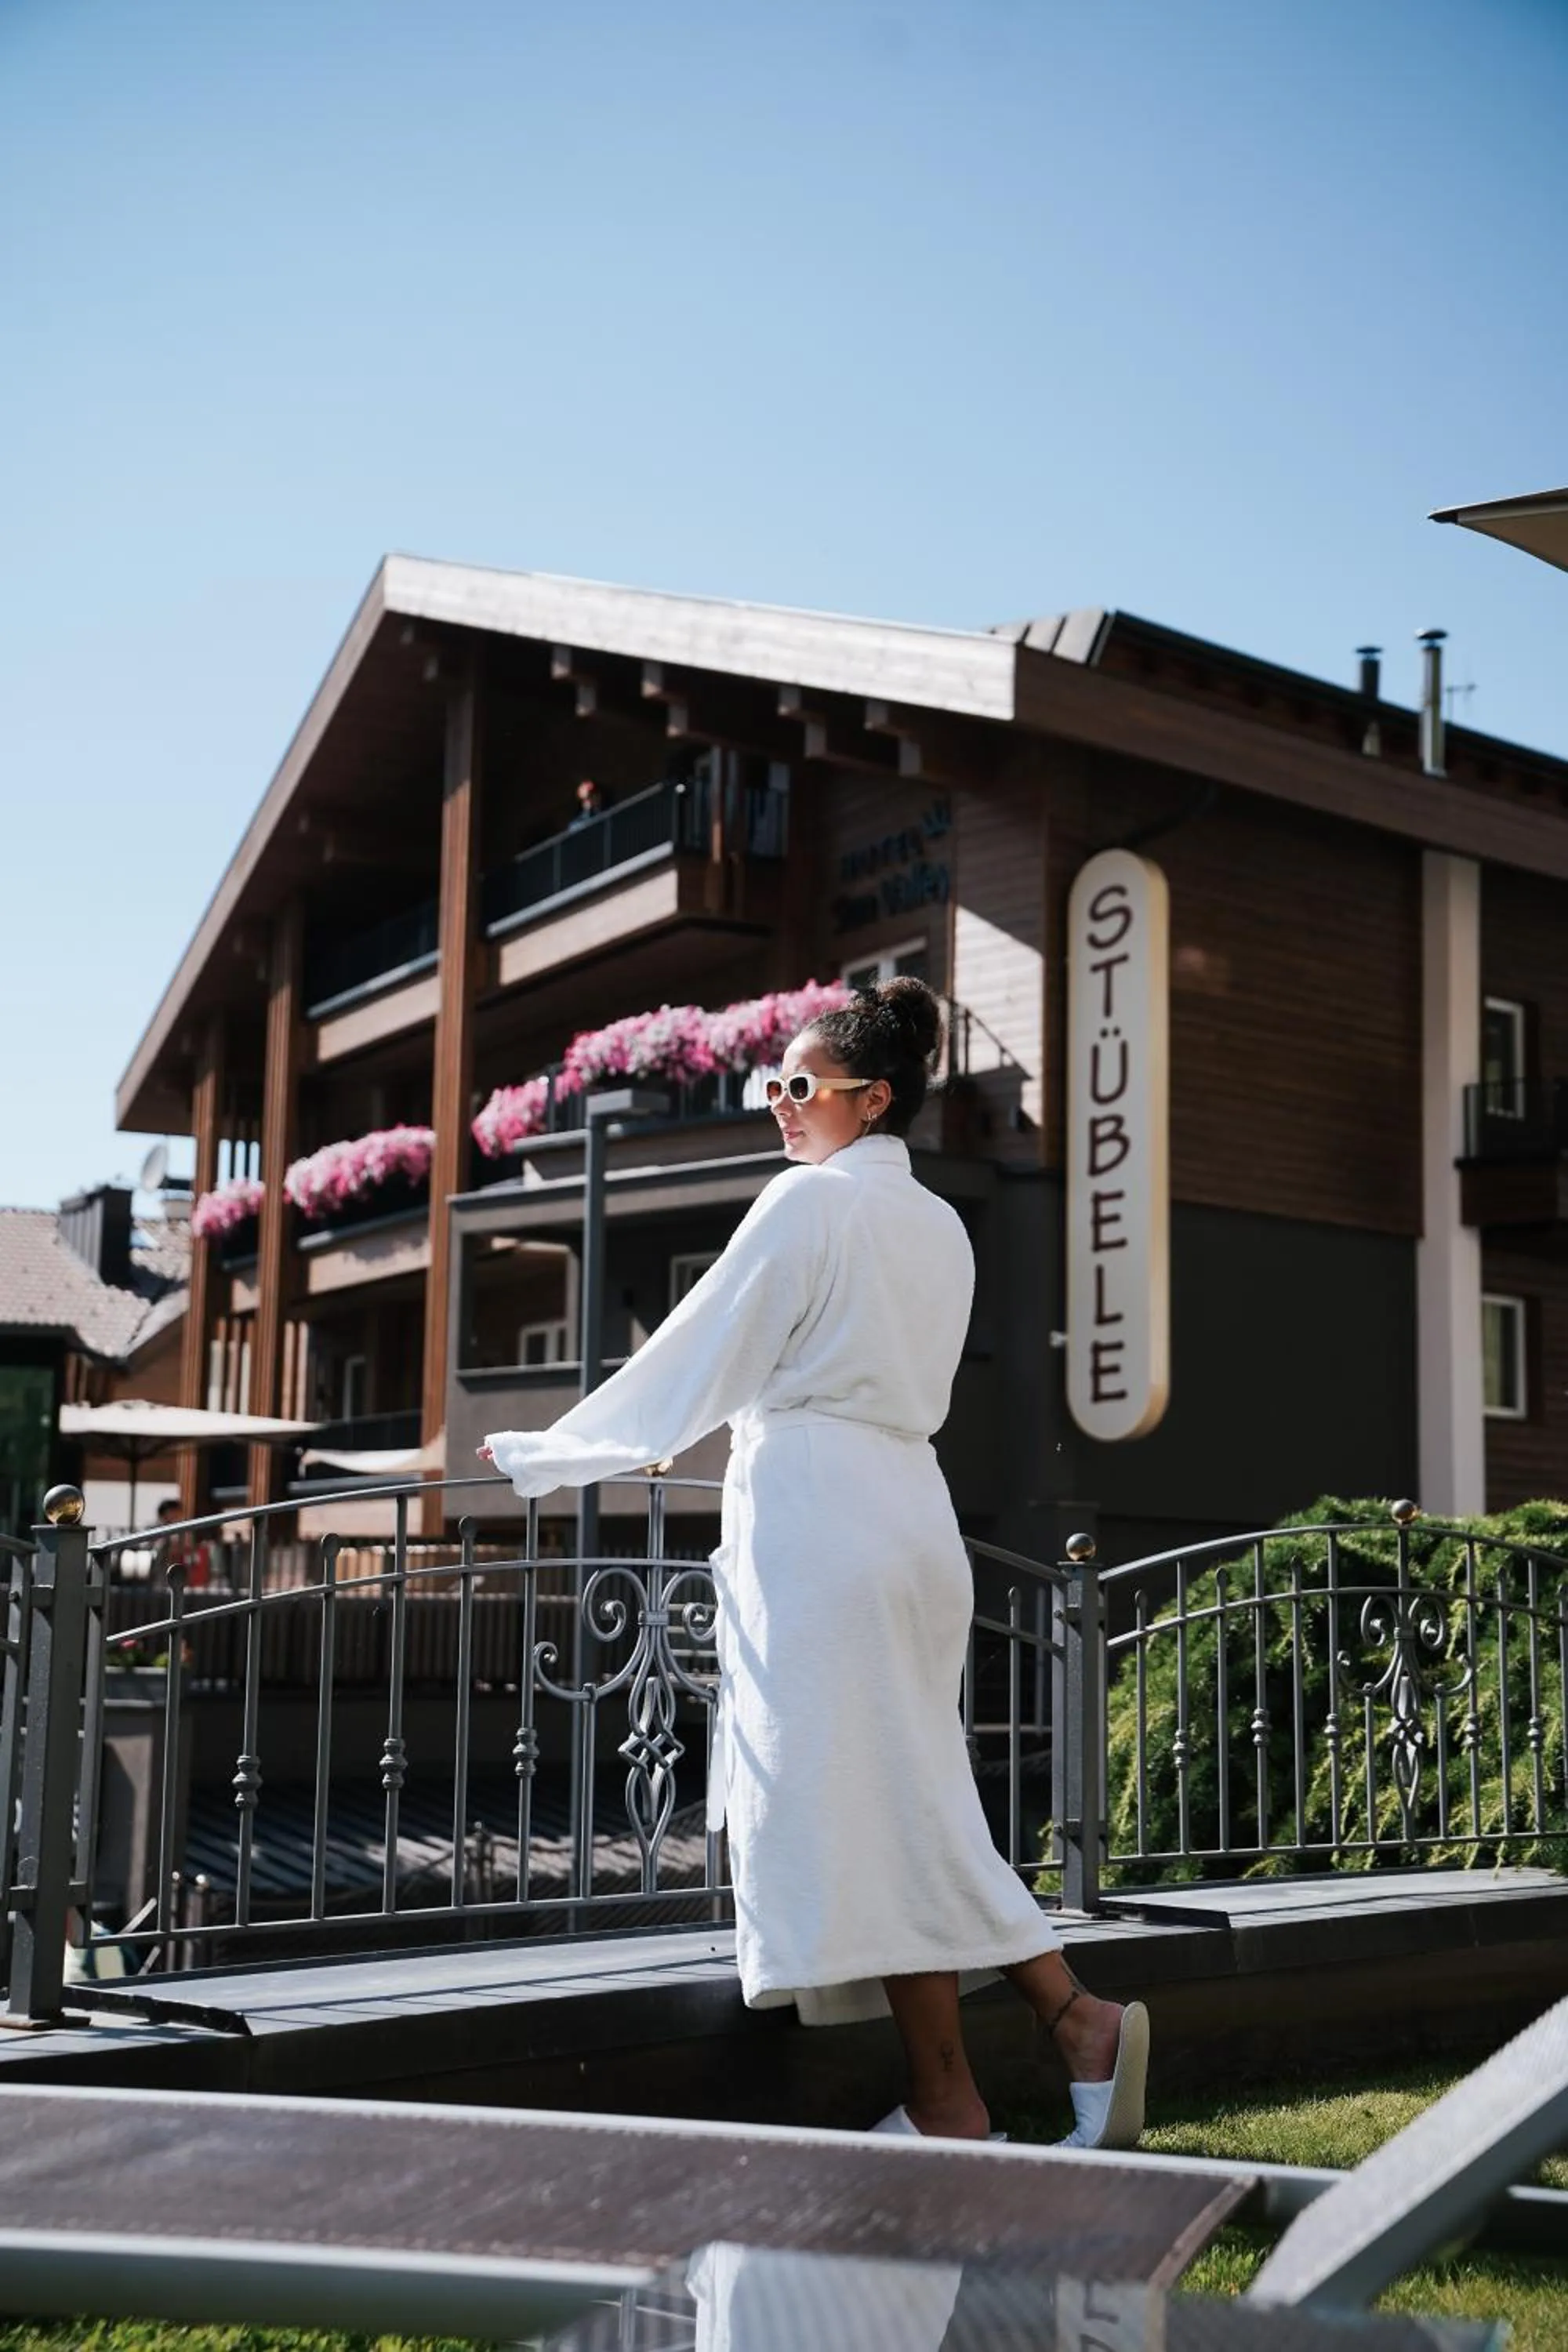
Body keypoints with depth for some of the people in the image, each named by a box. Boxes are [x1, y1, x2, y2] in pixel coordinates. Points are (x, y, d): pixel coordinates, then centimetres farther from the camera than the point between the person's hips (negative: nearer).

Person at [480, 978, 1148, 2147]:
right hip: (909, 1511, 9)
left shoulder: (809, 1197, -6)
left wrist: (543, 1454, 3)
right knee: (912, 1807, 12)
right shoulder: (939, 1226, 18)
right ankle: (1079, 2019, 5)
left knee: (854, 1806, -4)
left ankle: (949, 2105, 1)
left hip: (817, 1522, -9)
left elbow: (697, 1358, -5)